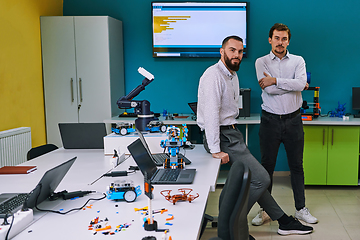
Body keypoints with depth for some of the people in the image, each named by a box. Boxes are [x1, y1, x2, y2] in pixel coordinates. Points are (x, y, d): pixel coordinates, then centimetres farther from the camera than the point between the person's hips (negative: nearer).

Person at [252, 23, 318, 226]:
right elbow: (269, 89, -13)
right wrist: (294, 85, -8)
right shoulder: (261, 62, 2)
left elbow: (301, 83, -14)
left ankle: (301, 209, 23)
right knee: (267, 165, 5)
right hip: (270, 120, -1)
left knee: (297, 165, 9)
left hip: (293, 120, 1)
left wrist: (275, 80, -15)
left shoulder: (298, 61, 6)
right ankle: (264, 210, 17)